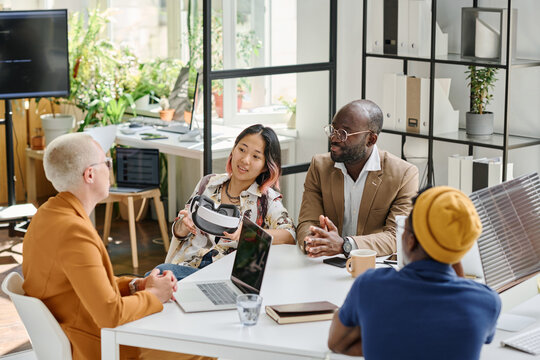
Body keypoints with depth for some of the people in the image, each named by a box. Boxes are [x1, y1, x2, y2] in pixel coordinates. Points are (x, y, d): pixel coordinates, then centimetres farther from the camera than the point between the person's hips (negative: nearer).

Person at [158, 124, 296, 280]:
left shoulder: (267, 198, 5)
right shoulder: (208, 183, 14)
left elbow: (290, 236, -12)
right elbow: (179, 232, 20)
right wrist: (184, 225, -6)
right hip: (188, 264, 4)